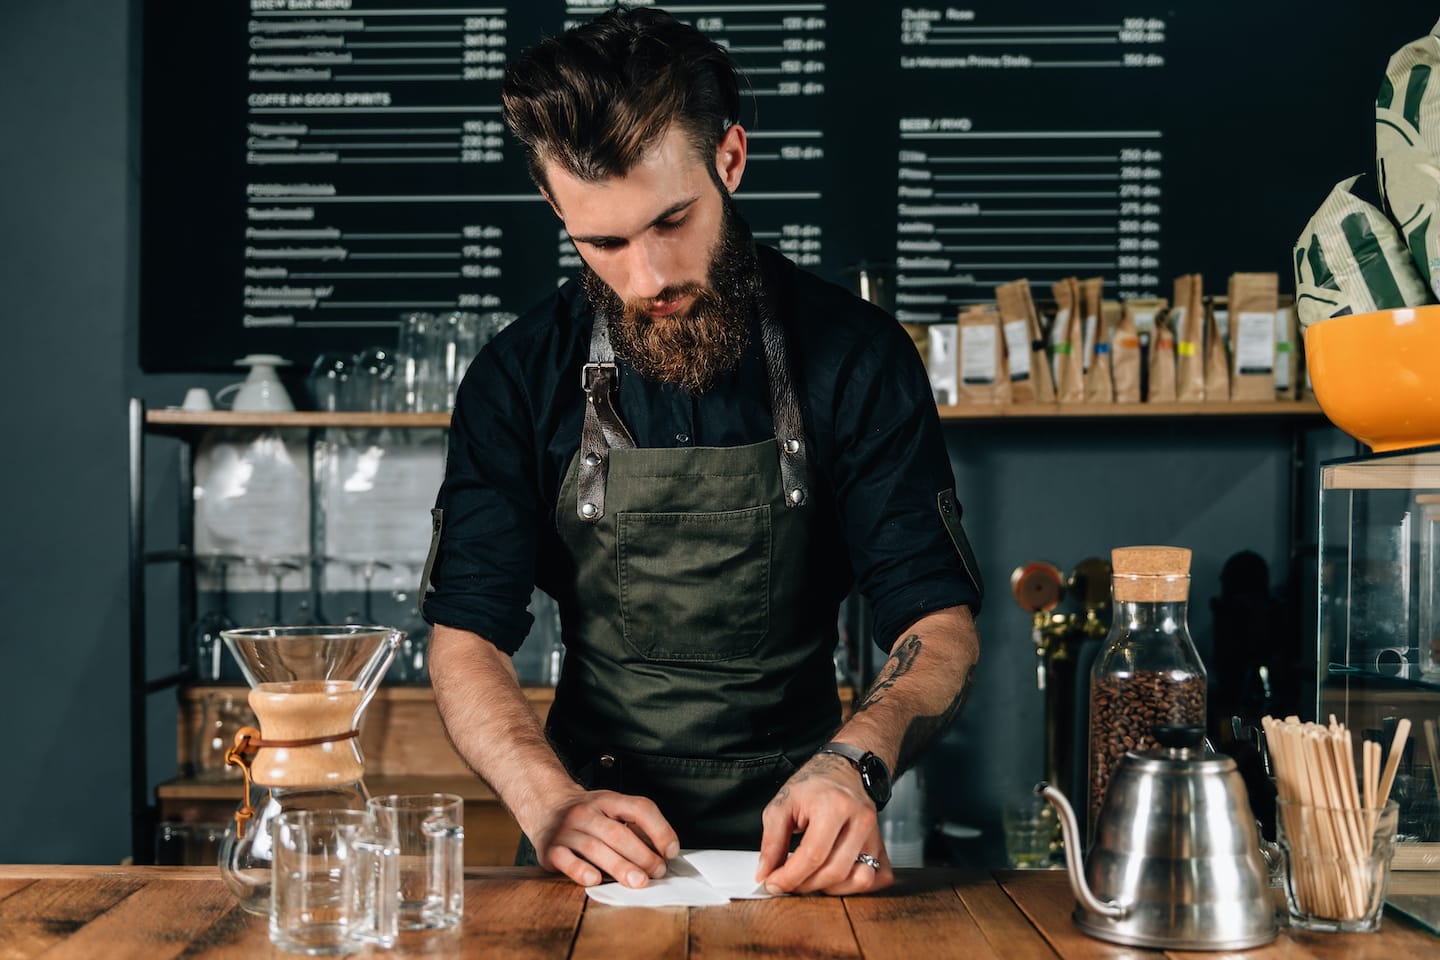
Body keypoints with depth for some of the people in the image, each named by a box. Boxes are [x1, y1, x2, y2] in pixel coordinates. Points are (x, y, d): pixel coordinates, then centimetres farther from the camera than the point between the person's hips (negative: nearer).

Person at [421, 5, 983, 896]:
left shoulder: (855, 355, -3)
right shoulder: (522, 378, -1)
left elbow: (940, 621, -4)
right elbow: (466, 636, -2)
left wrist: (856, 764, -23)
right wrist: (550, 803, -20)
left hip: (794, 836, -1)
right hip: (600, 829, 1)